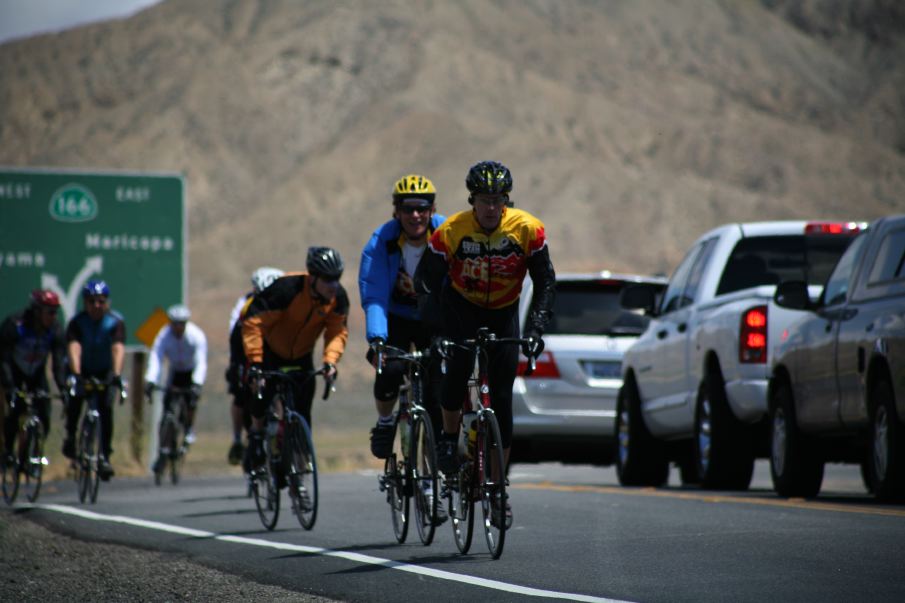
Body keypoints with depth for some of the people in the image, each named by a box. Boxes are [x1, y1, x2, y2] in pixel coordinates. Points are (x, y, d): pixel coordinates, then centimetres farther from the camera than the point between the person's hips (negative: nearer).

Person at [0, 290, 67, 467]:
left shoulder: (55, 329, -20)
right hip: (14, 372, -3)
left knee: (44, 416, -11)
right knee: (15, 410, -22)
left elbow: (59, 361, -22)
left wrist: (63, 388, -35)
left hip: (36, 373, 3)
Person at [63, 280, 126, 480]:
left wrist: (116, 375, -49)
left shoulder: (116, 322, -22)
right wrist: (75, 374, -49)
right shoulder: (77, 322, -21)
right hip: (83, 370, 0)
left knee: (106, 407, -17)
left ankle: (105, 455, -11)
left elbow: (118, 348, -34)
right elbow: (74, 348, -34)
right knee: (75, 399, -23)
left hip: (104, 371, 0)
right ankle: (70, 436, 3)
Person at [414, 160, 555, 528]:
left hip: (503, 313, 1)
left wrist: (535, 328, -25)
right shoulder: (451, 231, -23)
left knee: (502, 398, -5)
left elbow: (545, 283, -13)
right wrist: (436, 329, -32)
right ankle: (449, 437, -7)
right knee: (458, 364, -31)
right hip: (460, 306, -1)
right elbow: (426, 282, -19)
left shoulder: (527, 230, -20)